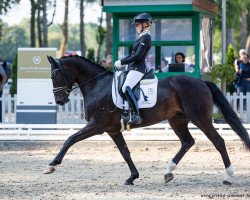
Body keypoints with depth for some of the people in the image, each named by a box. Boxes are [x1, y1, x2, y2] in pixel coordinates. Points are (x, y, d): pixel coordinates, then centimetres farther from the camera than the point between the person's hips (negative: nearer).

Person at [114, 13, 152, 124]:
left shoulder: (145, 38, -11)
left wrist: (121, 62, -14)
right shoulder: (142, 37, 20)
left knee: (126, 88, -30)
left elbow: (137, 56, -18)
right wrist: (121, 61, 12)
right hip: (133, 68, 11)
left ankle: (136, 115, -35)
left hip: (138, 69, -11)